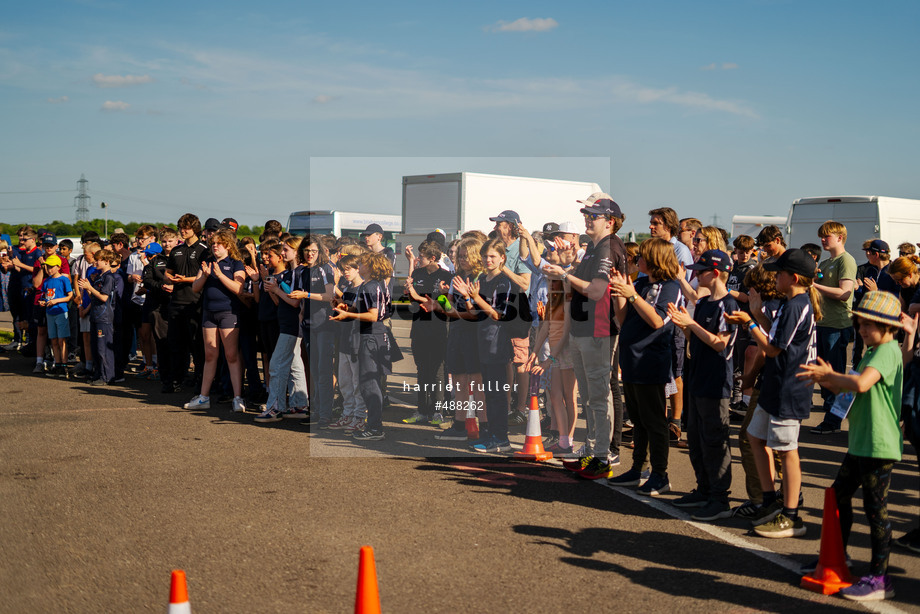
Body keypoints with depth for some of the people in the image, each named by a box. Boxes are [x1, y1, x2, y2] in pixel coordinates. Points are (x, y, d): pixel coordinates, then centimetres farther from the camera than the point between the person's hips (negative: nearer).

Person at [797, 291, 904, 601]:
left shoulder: (887, 351, -16)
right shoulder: (873, 351, 16)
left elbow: (861, 384, -34)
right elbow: (852, 389, 20)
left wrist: (828, 375, -21)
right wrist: (830, 381, 2)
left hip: (879, 445, -10)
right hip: (860, 442, 10)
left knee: (875, 509, -4)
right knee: (839, 494, 17)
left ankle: (879, 579, 4)